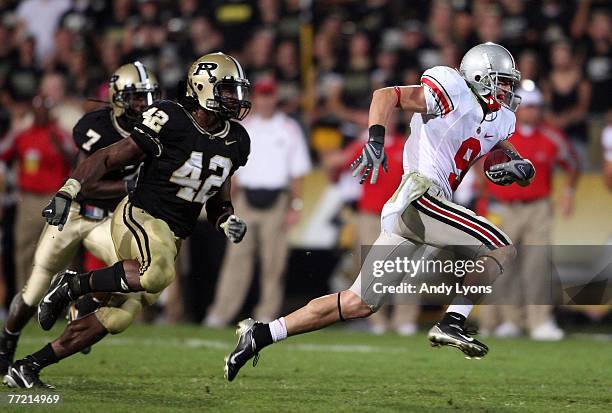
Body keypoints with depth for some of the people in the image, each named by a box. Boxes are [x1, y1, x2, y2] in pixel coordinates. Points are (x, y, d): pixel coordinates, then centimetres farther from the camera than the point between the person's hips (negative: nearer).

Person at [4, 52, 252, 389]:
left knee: (118, 317, 0)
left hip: (171, 239, 7)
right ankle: (73, 284, -15)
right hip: (139, 217, -7)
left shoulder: (234, 141, 9)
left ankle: (29, 366, 9)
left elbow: (218, 197, 23)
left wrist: (227, 222, 1)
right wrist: (67, 192, -17)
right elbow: (108, 158, -8)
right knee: (158, 274, -38)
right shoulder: (170, 122, -13)